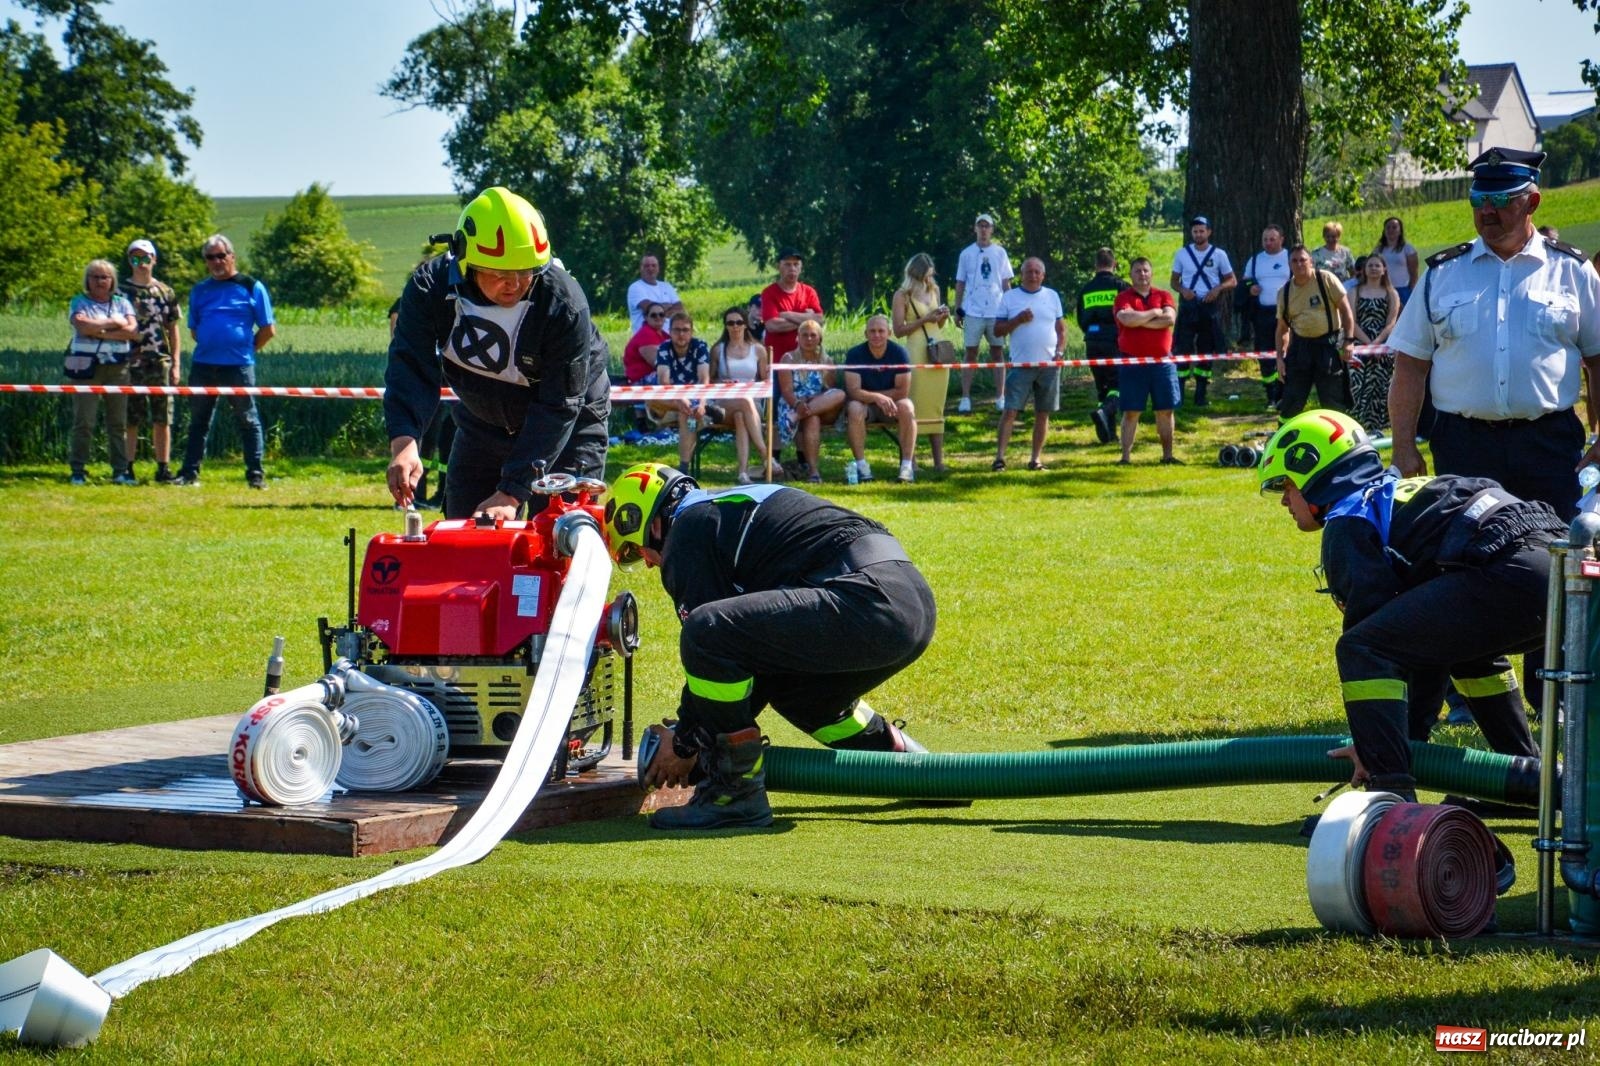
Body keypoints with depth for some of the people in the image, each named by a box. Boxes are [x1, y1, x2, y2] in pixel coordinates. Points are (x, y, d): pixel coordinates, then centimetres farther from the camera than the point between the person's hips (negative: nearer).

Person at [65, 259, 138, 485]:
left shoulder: (122, 302, 14)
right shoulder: (79, 302, 7)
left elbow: (133, 331, -1)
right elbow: (82, 326, -13)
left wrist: (99, 330, -9)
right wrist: (113, 323, -5)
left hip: (117, 366, 2)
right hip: (86, 365, -2)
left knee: (118, 421, 1)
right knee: (83, 421, -5)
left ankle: (121, 471, 3)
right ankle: (77, 471, -3)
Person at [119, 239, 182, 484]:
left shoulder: (165, 292, 11)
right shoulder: (121, 291, 4)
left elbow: (173, 330, 13)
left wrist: (176, 364, 6)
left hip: (161, 363, 2)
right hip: (131, 363, -2)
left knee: (163, 419, 2)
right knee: (130, 420, -1)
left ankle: (163, 468, 7)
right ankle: (127, 468, 4)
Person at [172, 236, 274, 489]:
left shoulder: (251, 287, 2)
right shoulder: (200, 290, 13)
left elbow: (268, 330, 3)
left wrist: (247, 349, 3)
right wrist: (209, 346, 10)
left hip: (238, 366, -4)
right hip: (203, 364, 4)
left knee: (248, 420, 1)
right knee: (198, 421, 7)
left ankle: (256, 474, 4)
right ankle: (190, 473, 11)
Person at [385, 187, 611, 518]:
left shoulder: (564, 303, -31)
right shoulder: (431, 288, -23)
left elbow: (558, 407, -30)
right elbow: (410, 368, -30)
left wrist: (511, 493, -36)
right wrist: (403, 441, -50)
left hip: (570, 425, -3)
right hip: (483, 422, 3)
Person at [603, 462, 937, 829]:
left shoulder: (687, 535, 3)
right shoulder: (733, 504, 32)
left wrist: (686, 743, 13)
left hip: (866, 601, -10)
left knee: (706, 634, -16)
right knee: (791, 687, 31)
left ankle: (736, 792, -9)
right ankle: (896, 751, 33)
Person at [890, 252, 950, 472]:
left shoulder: (933, 290, 15)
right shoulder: (902, 296, -3)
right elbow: (899, 330, -8)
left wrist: (943, 316, 3)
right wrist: (924, 320, -14)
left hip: (938, 353, 6)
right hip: (916, 355, -6)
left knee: (936, 407, 6)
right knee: (914, 409, -7)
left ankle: (939, 460, 6)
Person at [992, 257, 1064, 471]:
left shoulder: (1052, 296, 10)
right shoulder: (1010, 297, 4)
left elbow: (1061, 328, 12)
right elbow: (997, 331, 2)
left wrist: (1060, 351, -3)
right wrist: (1018, 320, -13)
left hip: (1049, 365, 2)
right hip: (1021, 365, -2)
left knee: (1043, 413, 6)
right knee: (1010, 410, -9)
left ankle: (1036, 458, 12)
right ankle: (1000, 456, -12)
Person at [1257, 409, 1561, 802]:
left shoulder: (1347, 524, 7)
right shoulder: (1401, 490, 36)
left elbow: (1370, 617, 2)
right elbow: (1423, 637, 37)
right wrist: (1411, 735, 36)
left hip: (1506, 574, -10)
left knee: (1360, 649, -9)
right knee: (1461, 641, 38)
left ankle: (1393, 795, -16)